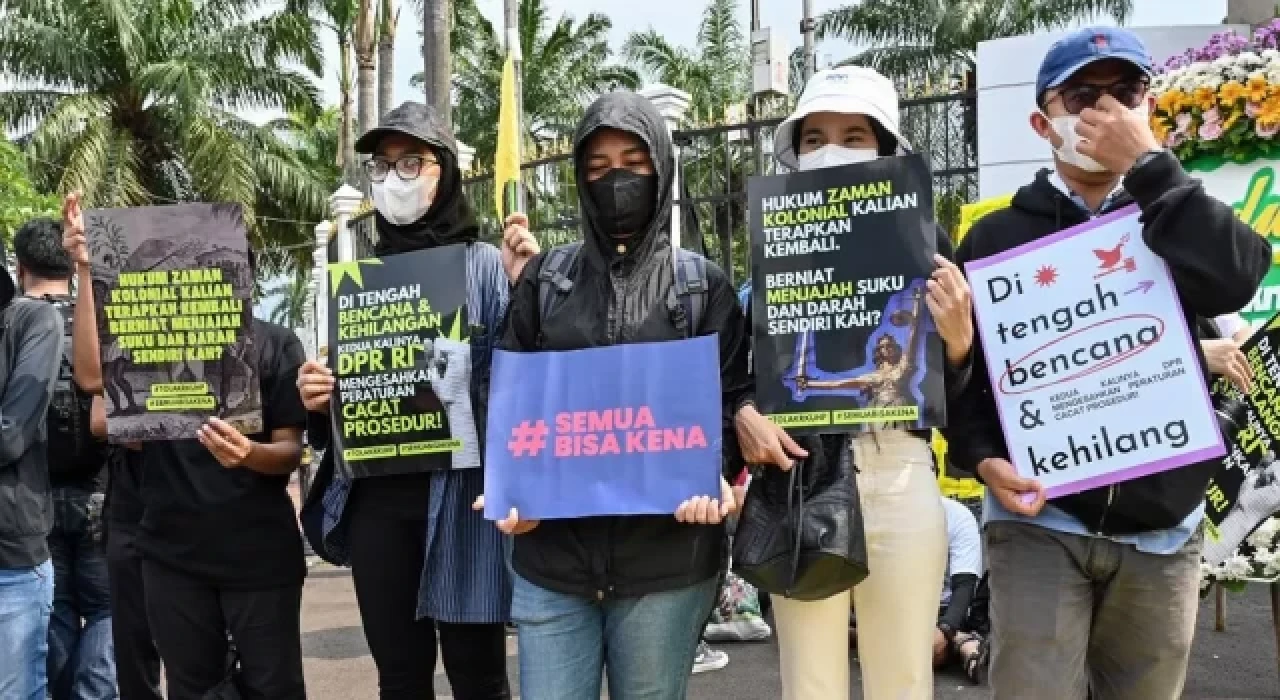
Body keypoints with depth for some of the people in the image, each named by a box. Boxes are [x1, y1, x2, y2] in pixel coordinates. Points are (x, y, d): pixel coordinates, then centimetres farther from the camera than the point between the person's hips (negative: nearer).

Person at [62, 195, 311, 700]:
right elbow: (93, 374, -15)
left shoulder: (275, 344, -2)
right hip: (173, 551, 2)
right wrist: (87, 269, -20)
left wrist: (249, 453, -27)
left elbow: (291, 451, -4)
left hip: (259, 552, -2)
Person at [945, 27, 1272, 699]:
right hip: (1038, 521, -2)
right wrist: (983, 458, -12)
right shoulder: (998, 236, 5)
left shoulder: (1174, 219, 10)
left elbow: (1236, 279, -13)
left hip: (1162, 528, 2)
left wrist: (1147, 162, -12)